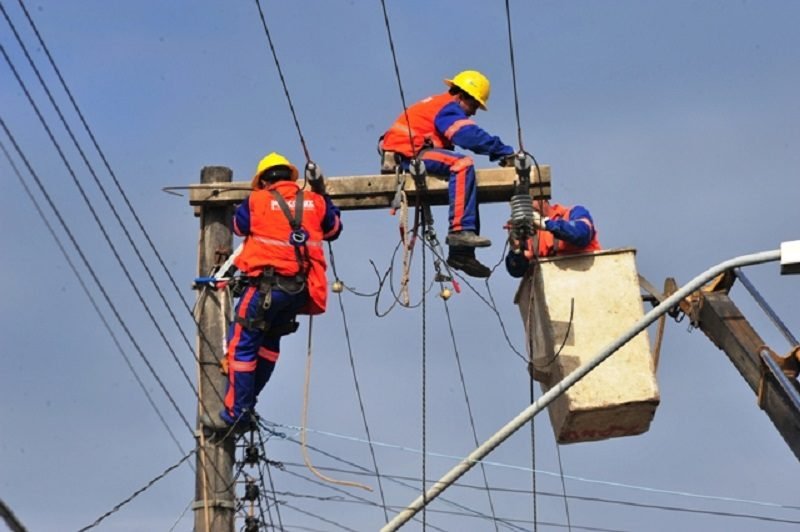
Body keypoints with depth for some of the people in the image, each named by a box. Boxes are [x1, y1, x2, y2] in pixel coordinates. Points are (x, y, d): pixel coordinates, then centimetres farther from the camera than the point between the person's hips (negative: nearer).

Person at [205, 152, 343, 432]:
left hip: (268, 283, -5)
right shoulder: (315, 201, 9)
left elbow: (239, 225, 17)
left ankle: (236, 412, -4)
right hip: (302, 289, 5)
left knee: (242, 344, 0)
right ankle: (247, 401, 23)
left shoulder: (257, 201, -2)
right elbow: (333, 229, 25)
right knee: (269, 340, 22)